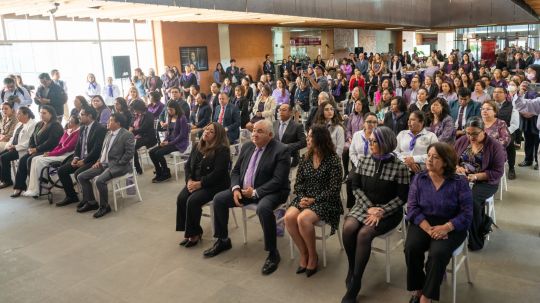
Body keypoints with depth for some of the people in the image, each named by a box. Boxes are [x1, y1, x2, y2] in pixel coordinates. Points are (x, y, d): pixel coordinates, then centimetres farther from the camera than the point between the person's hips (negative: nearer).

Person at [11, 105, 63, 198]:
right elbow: (32, 137, 19)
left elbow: (51, 141, -19)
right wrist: (30, 148, -1)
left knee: (30, 160, -26)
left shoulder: (55, 126, -8)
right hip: (36, 150, 8)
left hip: (48, 151, -8)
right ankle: (19, 187, -13)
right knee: (22, 159, -13)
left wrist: (37, 149, -19)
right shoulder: (39, 124, 19)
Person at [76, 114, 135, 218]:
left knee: (99, 180, -32)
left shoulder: (127, 135, -11)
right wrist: (99, 161, 6)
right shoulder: (108, 133, 14)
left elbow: (129, 153, -17)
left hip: (118, 165, -9)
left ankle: (104, 206, -10)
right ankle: (91, 202, 12)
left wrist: (116, 164, -17)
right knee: (81, 177, 1)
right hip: (104, 163, 9)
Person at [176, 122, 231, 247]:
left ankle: (194, 233, -6)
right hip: (195, 182, 7)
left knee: (193, 200, -26)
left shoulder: (222, 150, -13)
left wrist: (200, 183, -20)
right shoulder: (198, 147, 10)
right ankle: (188, 232, -4)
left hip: (214, 185, -7)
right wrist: (189, 180, -7)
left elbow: (218, 173, -20)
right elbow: (188, 165, 11)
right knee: (181, 198, -18)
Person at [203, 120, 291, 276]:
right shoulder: (247, 146, 8)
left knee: (263, 208, -37)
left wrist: (255, 192, -24)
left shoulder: (281, 150, -14)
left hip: (271, 192, -7)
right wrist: (236, 188, -8)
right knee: (219, 199, -4)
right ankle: (223, 240, 15)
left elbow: (278, 180, -20)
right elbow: (236, 170, 11)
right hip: (245, 189, 7)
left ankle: (273, 252, -19)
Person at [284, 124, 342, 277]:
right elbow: (298, 182, 9)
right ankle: (303, 253, -5)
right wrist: (301, 198, -10)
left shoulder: (333, 160, -8)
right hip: (305, 198, 5)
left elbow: (334, 189, -11)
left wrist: (314, 200, -16)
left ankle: (313, 255, -7)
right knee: (289, 217, -24)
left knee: (303, 219, -32)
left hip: (325, 201, -5)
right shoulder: (306, 157, 9)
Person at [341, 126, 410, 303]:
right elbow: (356, 187, 3)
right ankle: (351, 269, 1)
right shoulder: (364, 160, 2)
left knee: (364, 234, -29)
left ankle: (354, 286, -13)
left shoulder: (399, 166, -10)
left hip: (389, 211, -4)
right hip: (365, 206, 4)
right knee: (348, 228, -26)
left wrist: (382, 211, -20)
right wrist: (369, 207, -11)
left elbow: (402, 197, -8)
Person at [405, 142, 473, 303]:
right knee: (411, 248, -25)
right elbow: (412, 207, -3)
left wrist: (446, 227, -24)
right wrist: (428, 228, -19)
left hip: (451, 226, -2)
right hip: (423, 222, 3)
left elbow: (466, 213, -8)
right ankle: (417, 289, -2)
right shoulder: (419, 179, 4)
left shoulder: (459, 182, -4)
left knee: (438, 253, -30)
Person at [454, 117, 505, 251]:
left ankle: (475, 240, -11)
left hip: (485, 182, -3)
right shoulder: (462, 141, 5)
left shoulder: (494, 146, -7)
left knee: (471, 199, -32)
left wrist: (476, 176, -22)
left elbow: (497, 172, -9)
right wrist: (457, 168, -13)